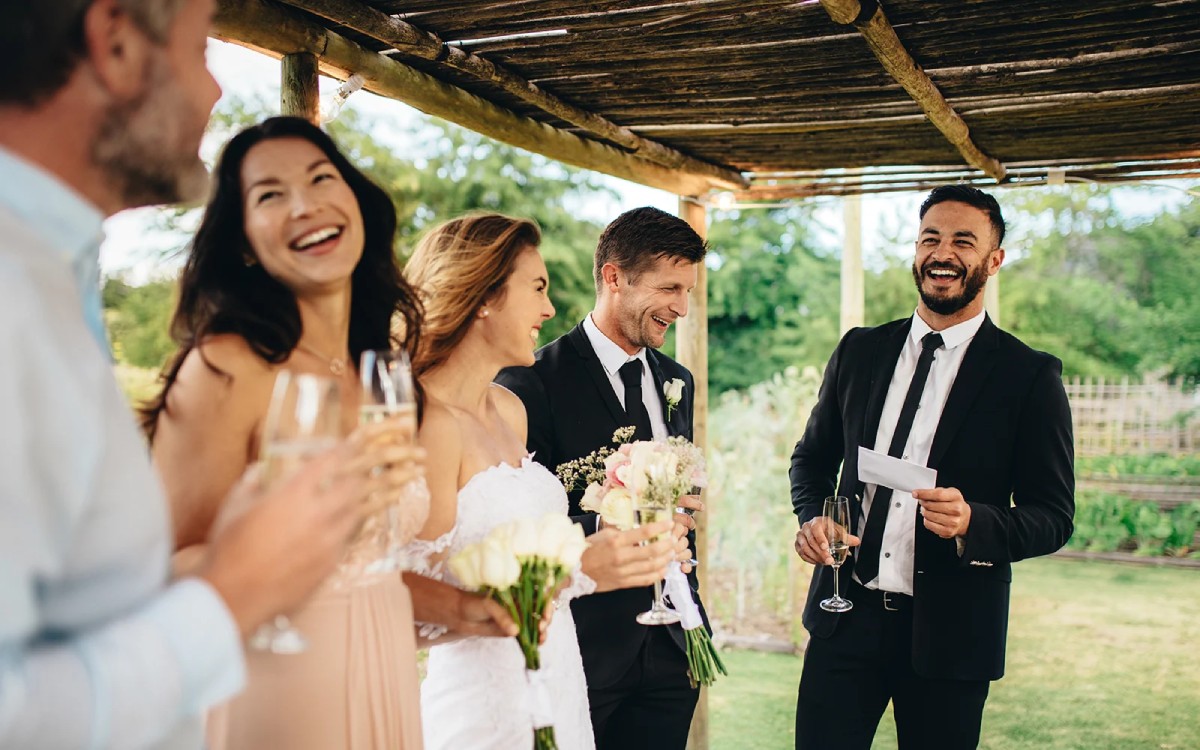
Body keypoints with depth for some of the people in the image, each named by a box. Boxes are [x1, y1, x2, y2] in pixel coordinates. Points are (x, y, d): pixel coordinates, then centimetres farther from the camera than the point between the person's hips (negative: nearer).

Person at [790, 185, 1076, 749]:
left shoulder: (1030, 376, -5)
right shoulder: (860, 350, 7)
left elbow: (1053, 516, -5)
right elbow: (812, 456, 17)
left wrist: (973, 522, -24)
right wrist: (811, 516, -4)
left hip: (949, 633, -2)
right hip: (846, 617, 3)